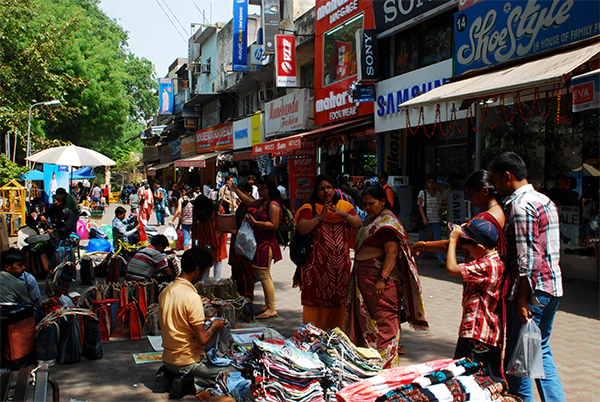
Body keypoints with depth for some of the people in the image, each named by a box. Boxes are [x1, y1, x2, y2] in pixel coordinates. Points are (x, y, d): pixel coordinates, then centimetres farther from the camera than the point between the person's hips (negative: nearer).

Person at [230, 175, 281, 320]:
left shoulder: (273, 205, -19)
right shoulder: (263, 202, 11)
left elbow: (274, 225, -24)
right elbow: (250, 202, 28)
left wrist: (255, 222, -22)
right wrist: (236, 190, 30)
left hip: (267, 244, -10)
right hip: (262, 243, 10)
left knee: (264, 276, -7)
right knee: (265, 276, 16)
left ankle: (272, 309, -1)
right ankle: (268, 304, 26)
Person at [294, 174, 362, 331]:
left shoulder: (345, 206, 12)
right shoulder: (309, 209, 3)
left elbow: (359, 224, 2)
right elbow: (302, 229, -12)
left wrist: (343, 214, -10)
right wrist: (321, 216, -17)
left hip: (341, 265, 3)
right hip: (317, 265, -3)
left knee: (338, 301, 8)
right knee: (317, 301, -2)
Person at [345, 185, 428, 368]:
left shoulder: (388, 222, -14)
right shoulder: (370, 219, 16)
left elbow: (392, 252, -22)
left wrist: (382, 279, -28)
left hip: (380, 278, -10)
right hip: (363, 277, 10)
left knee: (383, 321, -5)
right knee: (363, 319, 15)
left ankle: (387, 365, 3)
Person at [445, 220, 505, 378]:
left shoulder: (487, 265, -22)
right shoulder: (496, 262, 7)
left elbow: (451, 268, -23)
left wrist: (453, 239, -16)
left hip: (476, 333, -10)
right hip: (494, 334, 10)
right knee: (493, 378, 17)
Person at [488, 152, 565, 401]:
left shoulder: (520, 204, -15)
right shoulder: (544, 200, 14)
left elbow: (528, 258, -20)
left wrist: (522, 299, -19)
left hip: (532, 288, -10)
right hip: (552, 288, 10)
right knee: (541, 351, 18)